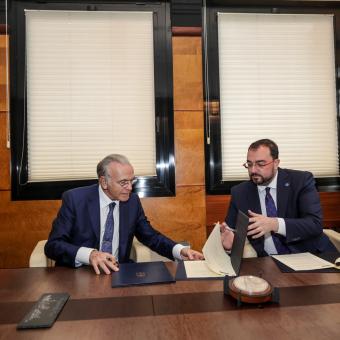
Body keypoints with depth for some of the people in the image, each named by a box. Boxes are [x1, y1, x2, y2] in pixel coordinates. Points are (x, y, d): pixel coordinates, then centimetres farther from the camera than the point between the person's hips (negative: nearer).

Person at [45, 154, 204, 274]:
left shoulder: (132, 201, 1)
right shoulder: (75, 199, -10)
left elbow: (151, 236, 9)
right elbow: (53, 245, -14)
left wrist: (180, 250, -9)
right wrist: (89, 254, -32)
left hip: (118, 272, 3)